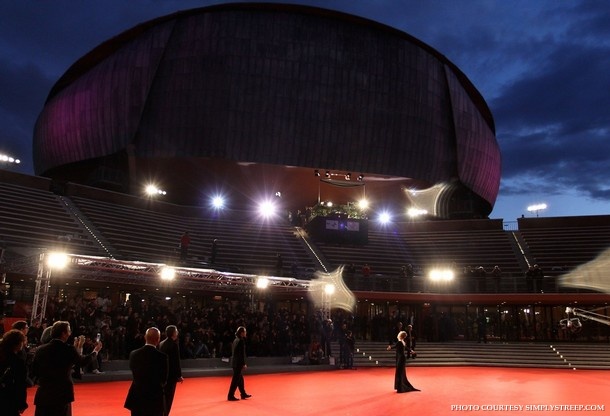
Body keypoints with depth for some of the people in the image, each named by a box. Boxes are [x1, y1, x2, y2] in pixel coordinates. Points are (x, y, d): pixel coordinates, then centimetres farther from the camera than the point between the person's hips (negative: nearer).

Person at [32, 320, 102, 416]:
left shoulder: (40, 350, -2)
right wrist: (95, 351, 25)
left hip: (42, 395, 3)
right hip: (62, 395, -3)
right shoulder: (69, 350, -11)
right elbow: (83, 361, 7)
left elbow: (34, 372, 7)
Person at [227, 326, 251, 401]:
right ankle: (230, 396, 3)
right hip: (238, 363, -9)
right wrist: (244, 364, -15)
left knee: (240, 378, 18)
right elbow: (242, 354, -19)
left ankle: (243, 394, 28)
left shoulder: (235, 340, 11)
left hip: (235, 362, 9)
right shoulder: (241, 341, -17)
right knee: (235, 380, -2)